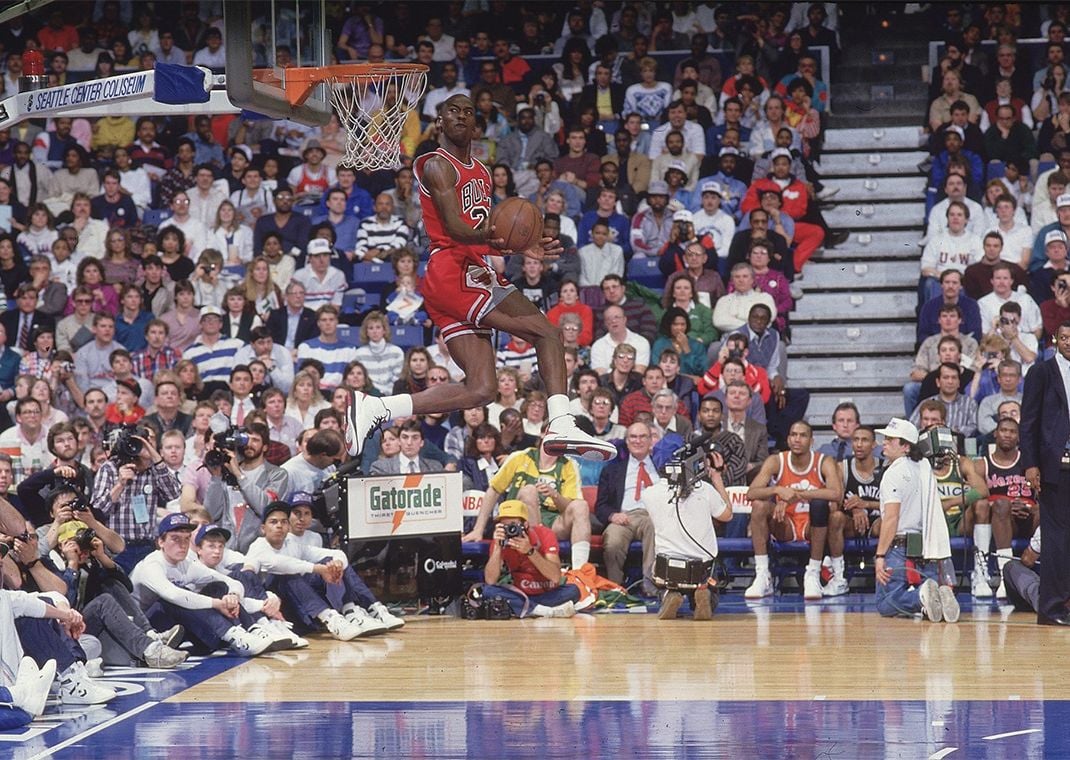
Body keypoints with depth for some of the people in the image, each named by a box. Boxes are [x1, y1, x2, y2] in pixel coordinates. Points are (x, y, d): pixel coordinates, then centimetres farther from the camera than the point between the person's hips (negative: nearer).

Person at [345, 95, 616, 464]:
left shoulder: (481, 173, 23)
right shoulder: (438, 165, -5)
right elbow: (454, 228, -19)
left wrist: (522, 248, 13)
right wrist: (486, 237, -40)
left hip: (475, 273, 9)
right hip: (453, 272, -9)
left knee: (480, 390, 0)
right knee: (546, 331, -16)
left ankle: (375, 407, 0)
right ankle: (561, 426, -22)